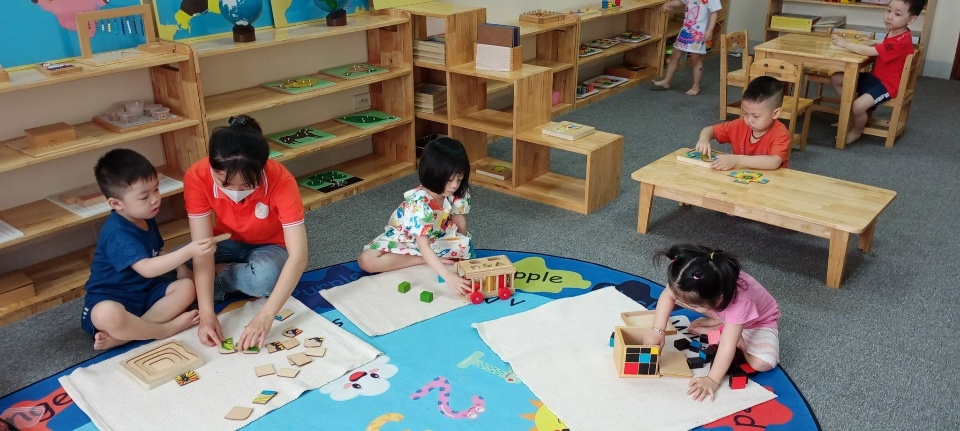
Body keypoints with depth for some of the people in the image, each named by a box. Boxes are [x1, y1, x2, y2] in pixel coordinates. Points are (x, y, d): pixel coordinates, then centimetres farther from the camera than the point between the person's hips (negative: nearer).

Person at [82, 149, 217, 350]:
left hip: (145, 291, 9)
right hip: (111, 299, -9)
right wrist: (188, 251, -44)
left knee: (186, 286, -15)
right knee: (107, 315, -41)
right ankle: (167, 329, -18)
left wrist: (180, 270, 2)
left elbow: (156, 255, 19)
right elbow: (147, 268, -36)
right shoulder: (117, 234, -25)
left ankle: (121, 336, -21)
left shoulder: (146, 219, 5)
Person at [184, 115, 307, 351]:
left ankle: (217, 274, -8)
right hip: (229, 243, 2)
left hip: (270, 246, -1)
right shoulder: (197, 177, -28)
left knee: (265, 278, -36)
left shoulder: (280, 181, -34)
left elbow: (298, 256, -36)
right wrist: (207, 313, -38)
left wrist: (265, 316, -44)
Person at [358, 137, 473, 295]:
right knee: (366, 260, -30)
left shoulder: (457, 193, -19)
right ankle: (424, 260, -19)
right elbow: (423, 247, -44)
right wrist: (448, 276, -54)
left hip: (433, 237, 3)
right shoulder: (419, 203, -38)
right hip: (401, 239, -3)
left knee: (467, 247, -25)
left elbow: (460, 224, -4)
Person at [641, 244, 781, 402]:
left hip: (758, 321, -4)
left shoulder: (738, 302, -47)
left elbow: (727, 347, -45)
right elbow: (667, 296, -21)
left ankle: (740, 339, -1)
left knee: (762, 363, -28)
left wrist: (712, 380, -45)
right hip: (724, 315, 5)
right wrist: (657, 330, -32)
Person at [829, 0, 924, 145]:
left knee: (859, 106, -31)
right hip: (874, 77, 10)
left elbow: (869, 51, -32)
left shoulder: (901, 41, -28)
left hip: (886, 84, -10)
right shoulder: (893, 32, 2)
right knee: (835, 79, 4)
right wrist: (872, 42, 12)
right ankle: (858, 114, 13)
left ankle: (857, 131, 3)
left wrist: (845, 44, -23)